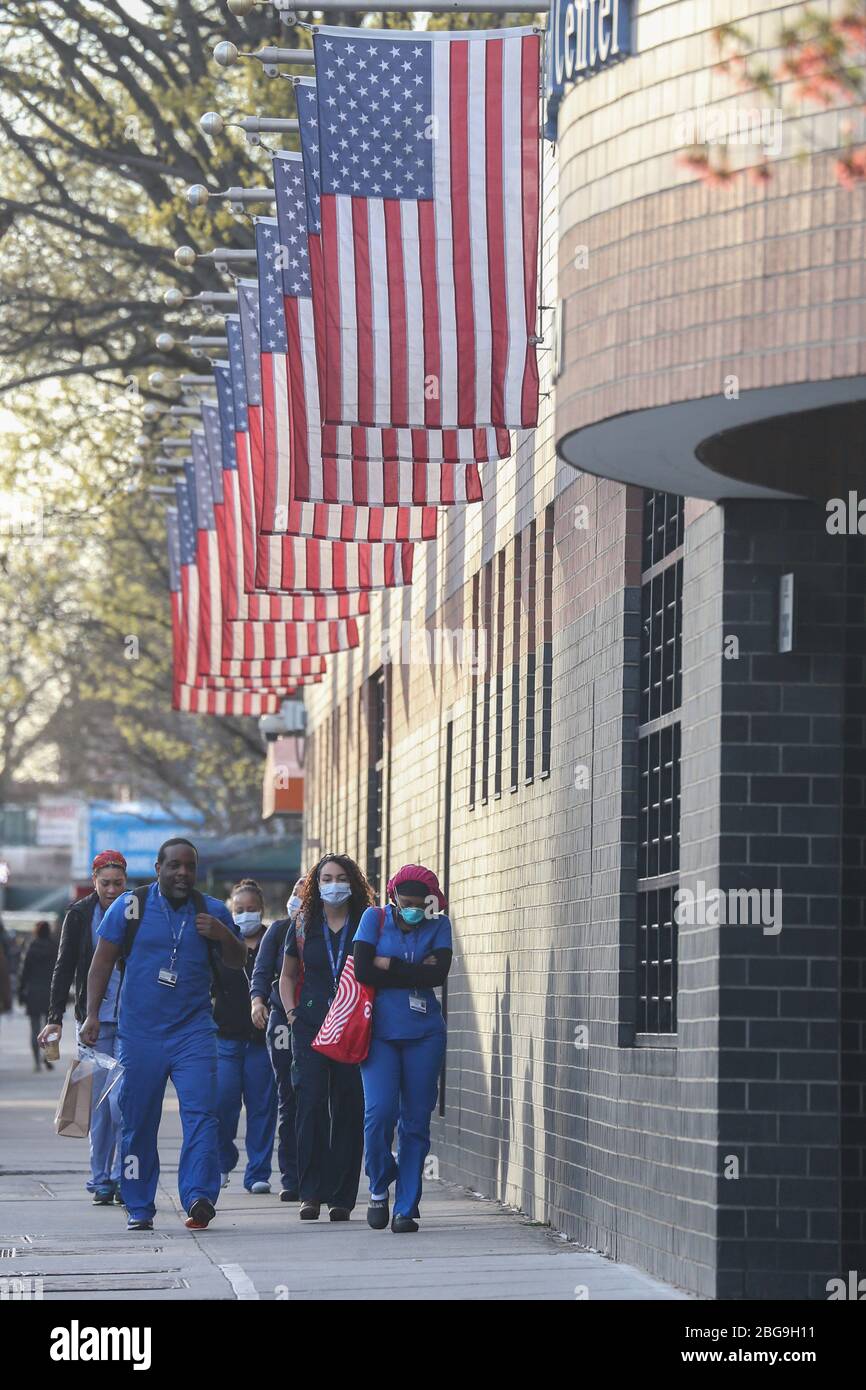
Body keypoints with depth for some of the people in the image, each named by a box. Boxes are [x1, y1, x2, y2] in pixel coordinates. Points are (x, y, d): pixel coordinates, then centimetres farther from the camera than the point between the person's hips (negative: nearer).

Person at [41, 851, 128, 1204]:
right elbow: (64, 969, 5)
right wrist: (55, 1017, -2)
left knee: (120, 1099, -13)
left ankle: (122, 1176, -3)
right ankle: (102, 1181, 12)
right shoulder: (79, 914, 3)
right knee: (98, 1103, 3)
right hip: (93, 1020, 1)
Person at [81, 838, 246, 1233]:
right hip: (139, 1033, 0)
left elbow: (237, 963, 14)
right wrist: (92, 1015, -2)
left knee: (200, 1114, -16)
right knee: (137, 1122, 4)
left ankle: (199, 1197, -23)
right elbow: (103, 961, 5)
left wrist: (223, 935, -8)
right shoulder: (130, 906, 2)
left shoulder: (211, 911, 8)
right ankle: (139, 1208, 13)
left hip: (194, 1032, 0)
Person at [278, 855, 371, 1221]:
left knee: (348, 1111, -1)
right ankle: (311, 1193, -7)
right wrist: (291, 1011, 7)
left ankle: (341, 1197, 4)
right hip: (310, 1027, 1)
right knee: (310, 1105, -9)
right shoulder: (303, 926, 10)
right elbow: (287, 975, 21)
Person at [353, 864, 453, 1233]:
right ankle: (379, 1187, 10)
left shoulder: (439, 926, 5)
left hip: (423, 1035, 1)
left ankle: (406, 1209, 7)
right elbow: (363, 971, -10)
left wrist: (390, 966, -11)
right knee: (379, 1112, -15)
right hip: (379, 1032, -1)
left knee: (416, 1120, 0)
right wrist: (415, 973, -8)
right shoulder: (375, 918, 3)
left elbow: (439, 973, -11)